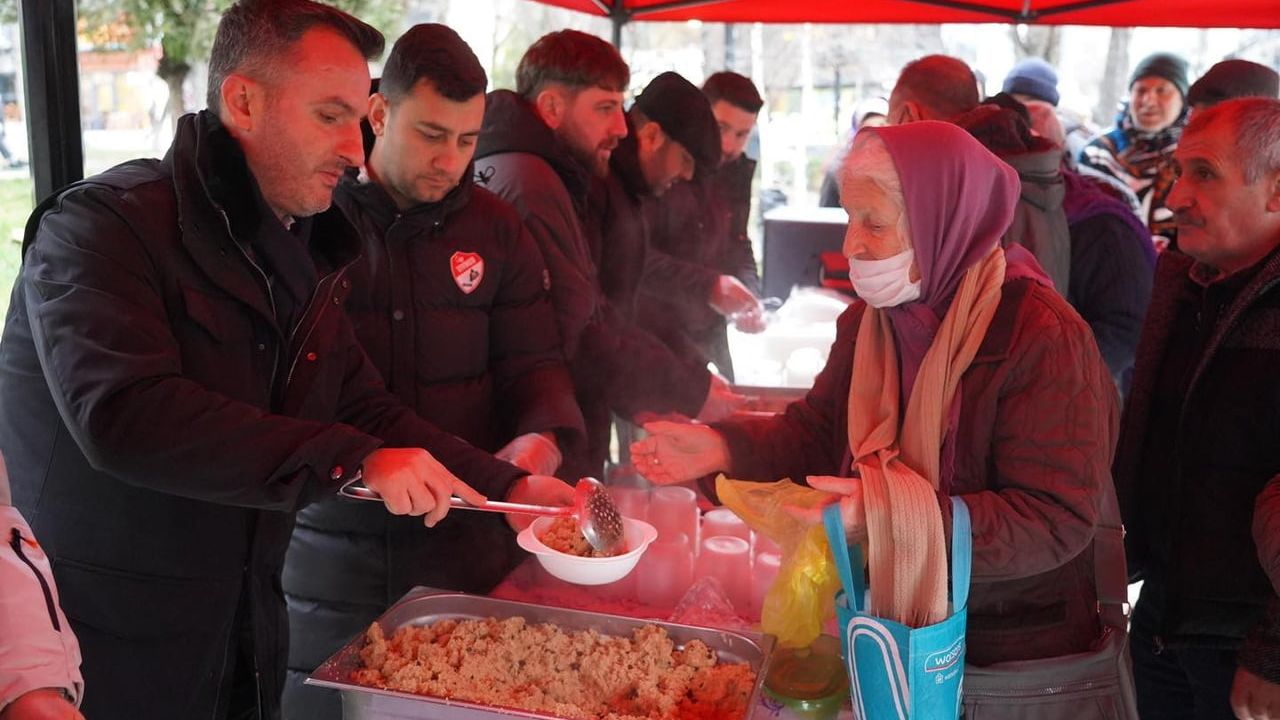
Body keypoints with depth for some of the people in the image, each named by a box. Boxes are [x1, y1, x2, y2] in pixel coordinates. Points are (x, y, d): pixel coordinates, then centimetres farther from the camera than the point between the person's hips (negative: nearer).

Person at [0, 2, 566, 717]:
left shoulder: (303, 255, 8)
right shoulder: (105, 225, -18)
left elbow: (365, 408, 6)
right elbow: (123, 415, -32)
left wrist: (509, 488, -6)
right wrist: (351, 459, -35)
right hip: (106, 645, -7)